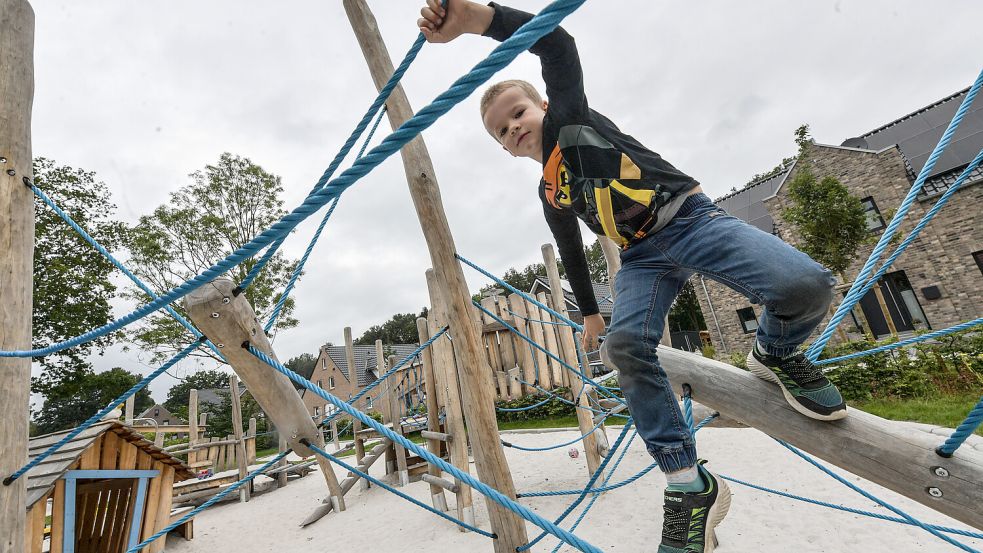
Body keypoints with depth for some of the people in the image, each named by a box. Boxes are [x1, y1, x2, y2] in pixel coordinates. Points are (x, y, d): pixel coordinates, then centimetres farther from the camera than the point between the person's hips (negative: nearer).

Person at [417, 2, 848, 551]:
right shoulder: (550, 195, 18)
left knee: (806, 286, -28)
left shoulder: (569, 115, 5)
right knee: (625, 344, -25)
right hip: (644, 257, 4)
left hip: (690, 218, -4)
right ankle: (690, 484, -11)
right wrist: (589, 313, 34)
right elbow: (573, 253, 28)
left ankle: (775, 353, 8)